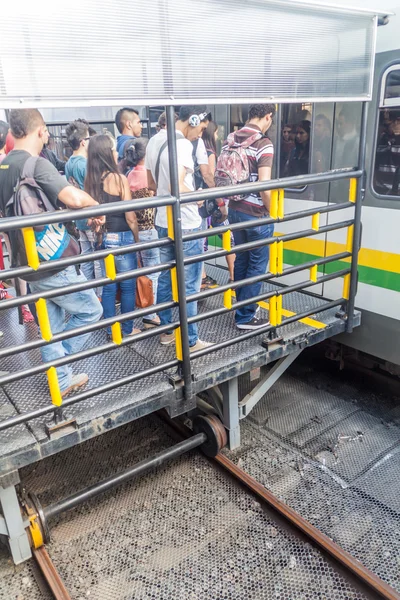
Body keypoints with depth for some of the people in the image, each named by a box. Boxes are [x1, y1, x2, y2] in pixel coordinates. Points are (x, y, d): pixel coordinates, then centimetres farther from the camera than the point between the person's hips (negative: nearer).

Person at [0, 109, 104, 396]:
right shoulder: (36, 164, -19)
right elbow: (75, 198, -34)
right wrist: (96, 205, -13)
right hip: (54, 262, -8)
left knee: (51, 326, 18)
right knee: (91, 311, 10)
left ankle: (61, 381, 28)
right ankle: (60, 367, 15)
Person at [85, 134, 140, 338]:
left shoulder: (90, 180, 3)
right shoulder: (119, 178, -13)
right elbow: (130, 216, -12)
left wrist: (97, 231, 18)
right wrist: (137, 238, 0)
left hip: (101, 237, 6)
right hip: (121, 237, -6)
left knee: (108, 286, 13)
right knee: (127, 286, 8)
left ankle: (111, 330, 22)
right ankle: (127, 329, 18)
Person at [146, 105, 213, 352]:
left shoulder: (155, 141, 10)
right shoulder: (182, 144, -18)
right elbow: (176, 187, -29)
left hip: (163, 222, 9)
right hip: (186, 225, -9)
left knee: (165, 279, 16)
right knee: (189, 286, 1)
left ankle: (167, 331, 29)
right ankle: (191, 341, 11)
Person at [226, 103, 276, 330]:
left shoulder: (230, 139, 7)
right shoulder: (263, 144, -16)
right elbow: (264, 185, -23)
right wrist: (271, 211, -9)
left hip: (235, 209, 8)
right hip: (256, 214, -7)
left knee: (241, 260, 20)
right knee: (257, 265, 5)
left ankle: (242, 306, 33)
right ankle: (245, 316, 13)